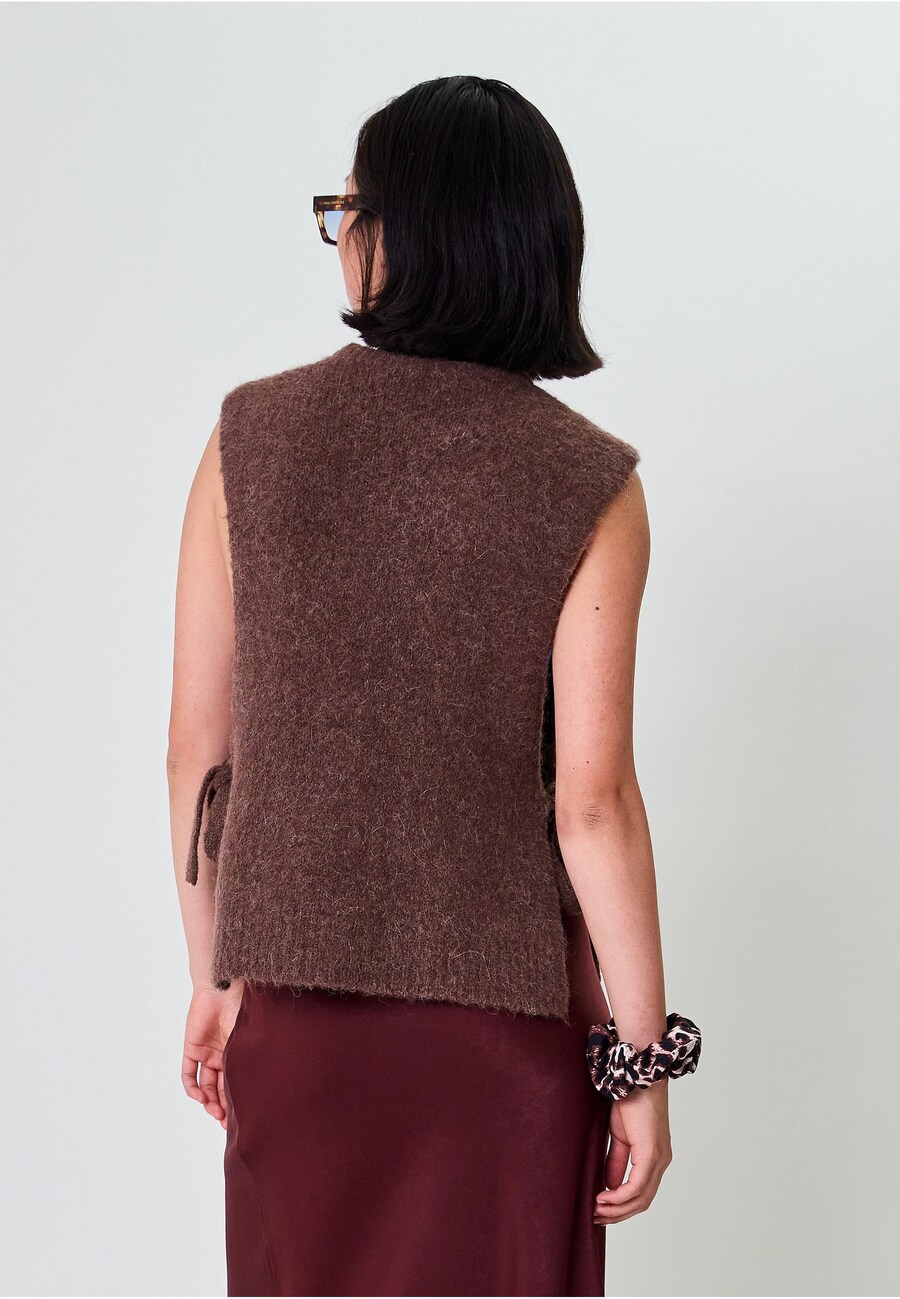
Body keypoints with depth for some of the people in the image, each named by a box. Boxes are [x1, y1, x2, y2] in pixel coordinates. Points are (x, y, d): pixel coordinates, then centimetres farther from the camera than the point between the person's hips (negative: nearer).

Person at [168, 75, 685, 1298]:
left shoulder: (251, 437, -5)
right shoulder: (590, 486, -11)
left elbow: (197, 750, -2)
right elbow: (592, 804, -14)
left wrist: (213, 976, 11)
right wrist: (644, 1061, -5)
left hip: (297, 987, 2)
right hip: (505, 998, -2)